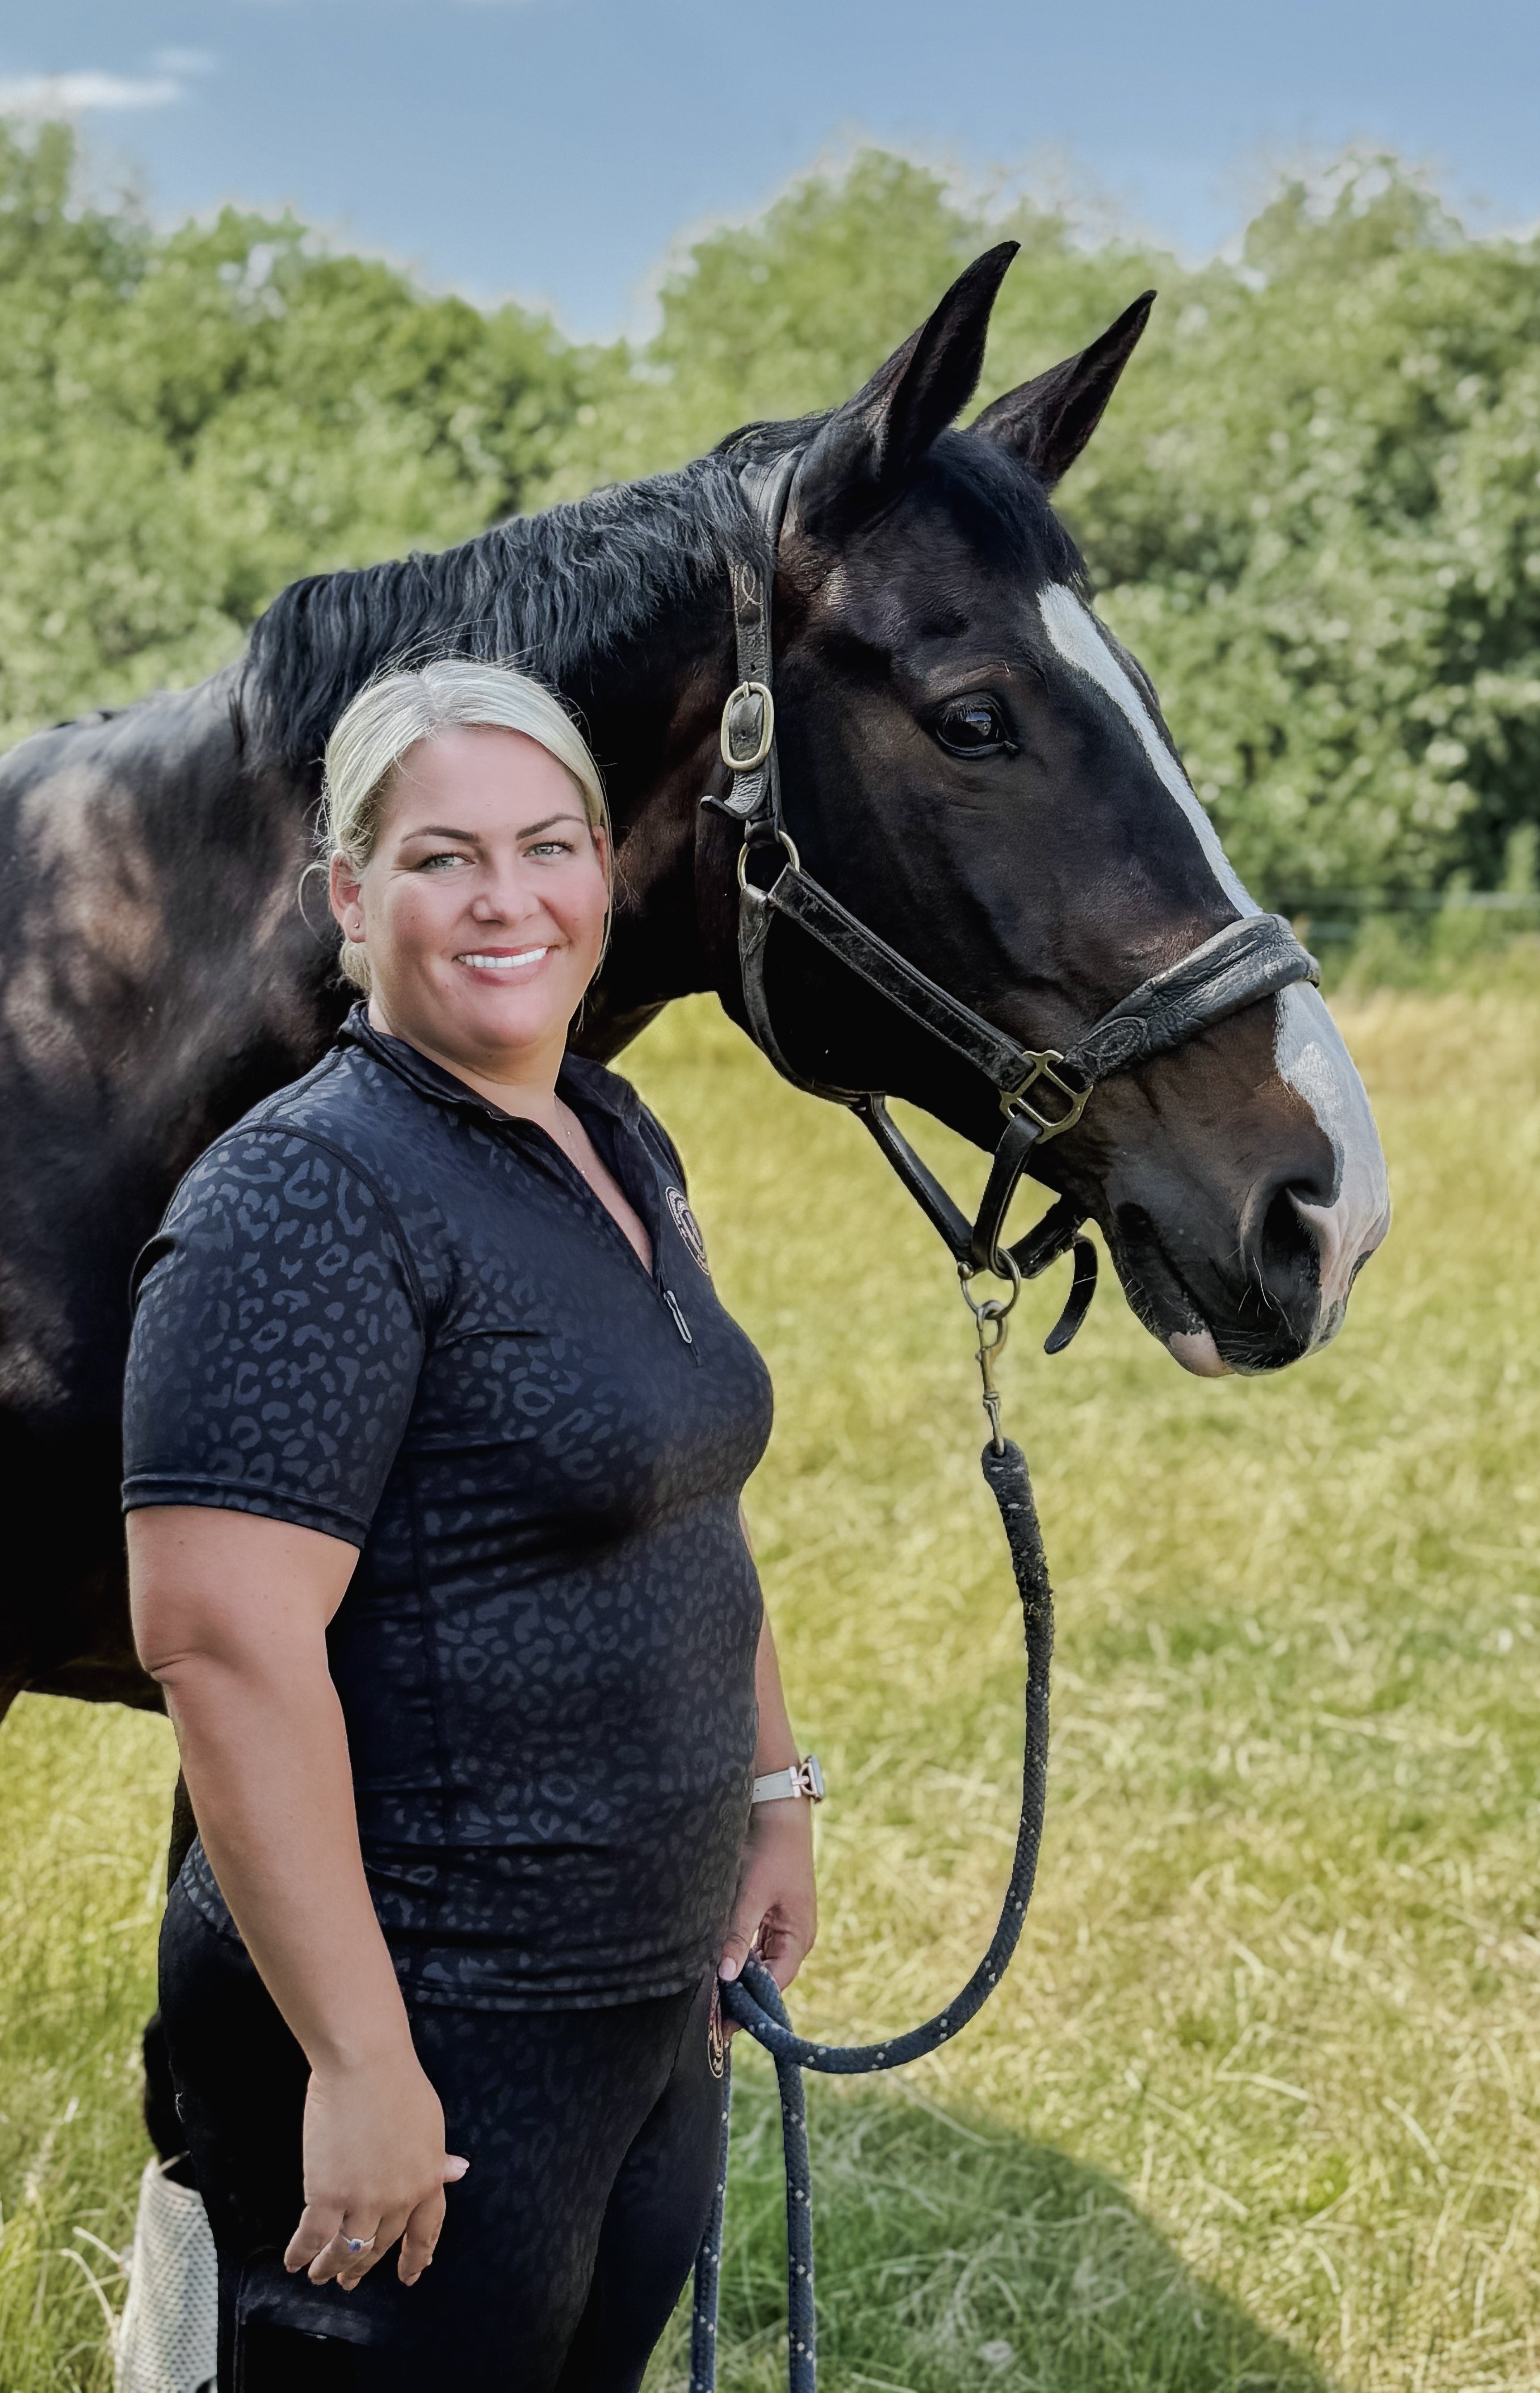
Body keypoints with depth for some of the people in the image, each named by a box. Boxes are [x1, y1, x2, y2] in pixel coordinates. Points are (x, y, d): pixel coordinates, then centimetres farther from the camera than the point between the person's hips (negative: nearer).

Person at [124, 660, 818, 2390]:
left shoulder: (621, 1143, 10)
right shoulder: (310, 1197, -19)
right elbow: (221, 1641, -27)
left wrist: (774, 1789, 22)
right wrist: (359, 2065, -28)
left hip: (656, 1999, 9)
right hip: (434, 2043, -9)